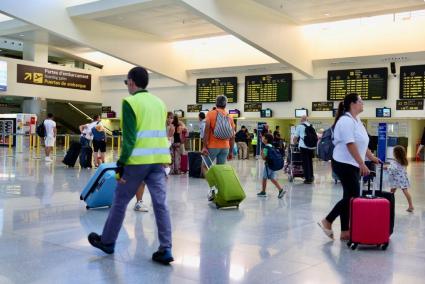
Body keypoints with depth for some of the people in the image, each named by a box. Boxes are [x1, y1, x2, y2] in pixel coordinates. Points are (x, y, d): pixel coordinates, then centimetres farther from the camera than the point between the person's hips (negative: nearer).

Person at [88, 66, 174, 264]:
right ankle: (165, 249, 0)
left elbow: (129, 138, -13)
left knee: (120, 201, 10)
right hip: (158, 160, 6)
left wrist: (121, 164, -10)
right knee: (160, 203, 3)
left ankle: (107, 241, 25)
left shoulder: (130, 103, -6)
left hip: (137, 161, -5)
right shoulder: (159, 103, 14)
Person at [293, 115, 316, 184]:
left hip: (304, 146, -4)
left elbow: (296, 137, 7)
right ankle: (311, 177, 22)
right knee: (310, 161, 16)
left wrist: (294, 143, 25)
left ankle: (307, 178, 0)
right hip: (312, 146, 4)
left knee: (305, 162, 1)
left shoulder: (300, 126, 2)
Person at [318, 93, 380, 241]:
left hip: (351, 165, 10)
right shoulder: (346, 121, -16)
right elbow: (350, 145, -23)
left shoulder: (355, 120, 15)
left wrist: (372, 157, 24)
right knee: (352, 197, -8)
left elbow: (361, 143, 23)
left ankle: (345, 231, 13)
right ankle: (327, 221, 2)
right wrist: (362, 164, -24)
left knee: (350, 197, 9)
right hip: (345, 164, -10)